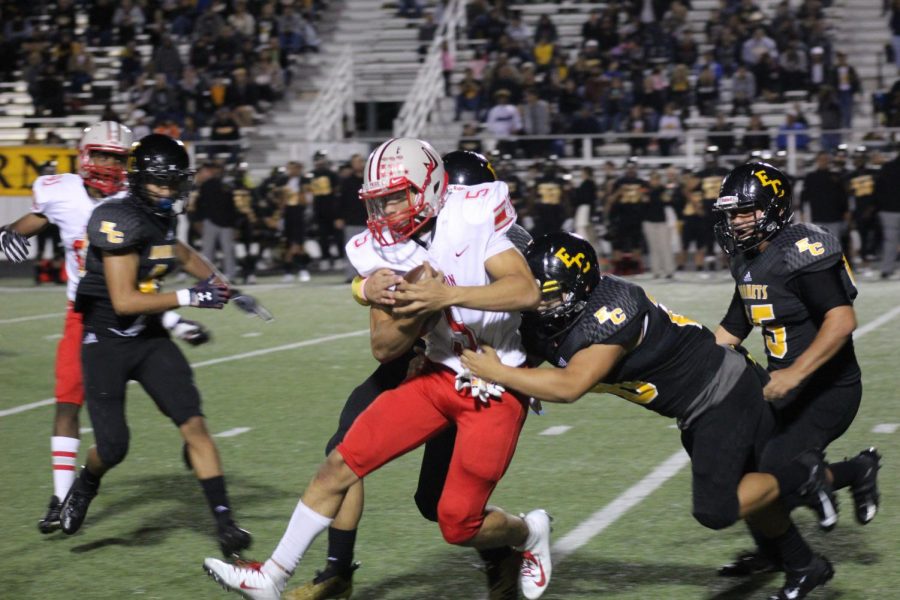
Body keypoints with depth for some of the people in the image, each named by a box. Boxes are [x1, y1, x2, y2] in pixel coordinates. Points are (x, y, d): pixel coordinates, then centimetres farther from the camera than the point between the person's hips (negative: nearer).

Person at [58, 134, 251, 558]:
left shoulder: (163, 216, 3)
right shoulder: (120, 220, -21)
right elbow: (124, 301, -25)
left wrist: (211, 278, 12)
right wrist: (190, 298, -24)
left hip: (151, 339, 6)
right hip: (106, 343, -6)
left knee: (193, 424, -9)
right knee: (112, 448, -4)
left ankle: (224, 522, -7)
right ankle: (86, 485, 33)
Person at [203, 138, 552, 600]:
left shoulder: (470, 221, -17)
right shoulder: (383, 253, -1)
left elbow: (528, 291, -28)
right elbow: (384, 348, 1)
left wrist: (446, 294, -34)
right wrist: (415, 312, -19)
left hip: (496, 389, -5)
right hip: (438, 375, 6)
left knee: (458, 525, -4)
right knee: (342, 463, -2)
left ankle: (531, 534, 30)